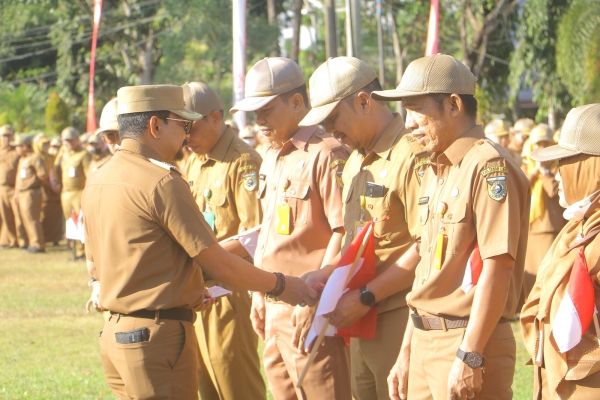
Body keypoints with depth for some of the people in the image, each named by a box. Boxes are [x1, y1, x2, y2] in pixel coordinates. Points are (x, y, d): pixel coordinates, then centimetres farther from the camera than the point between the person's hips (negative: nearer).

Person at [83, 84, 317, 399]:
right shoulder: (161, 181, -16)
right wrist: (279, 285, -1)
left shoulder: (96, 182, 11)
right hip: (158, 335, -9)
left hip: (113, 334, 9)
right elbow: (218, 264, -15)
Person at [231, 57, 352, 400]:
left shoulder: (326, 155, -12)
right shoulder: (271, 160, 17)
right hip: (275, 307, 9)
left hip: (311, 310, -9)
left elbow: (344, 231, -17)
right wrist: (259, 294, 19)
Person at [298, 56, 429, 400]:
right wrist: (331, 272, 7)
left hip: (399, 317, -9)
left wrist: (366, 297, -16)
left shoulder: (413, 157, -14)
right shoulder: (356, 162, 18)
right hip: (362, 319, 9)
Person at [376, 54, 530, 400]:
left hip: (467, 343, -8)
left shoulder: (488, 167, -13)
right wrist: (407, 352, 18)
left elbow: (498, 267, -20)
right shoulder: (436, 172, 15)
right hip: (427, 341, 8)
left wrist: (469, 356, -22)